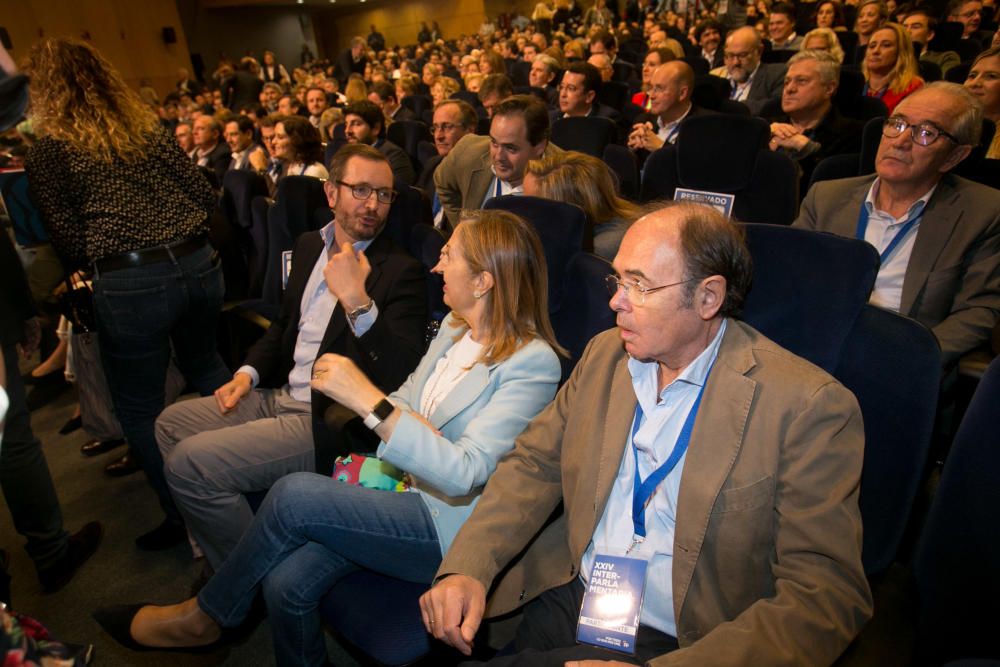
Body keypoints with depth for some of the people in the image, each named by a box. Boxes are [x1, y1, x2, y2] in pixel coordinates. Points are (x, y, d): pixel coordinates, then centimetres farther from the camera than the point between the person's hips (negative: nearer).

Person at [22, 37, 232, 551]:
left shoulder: (47, 151, 0)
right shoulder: (147, 127, 12)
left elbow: (70, 244, -2)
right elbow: (204, 194, 10)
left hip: (130, 284, -5)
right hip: (198, 264, 6)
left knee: (140, 412, 12)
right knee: (204, 366, 28)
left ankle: (184, 517, 21)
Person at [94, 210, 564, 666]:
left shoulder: (533, 362, -17)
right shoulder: (454, 326, 8)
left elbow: (464, 474, -25)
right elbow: (403, 401, 16)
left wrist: (369, 400, -30)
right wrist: (417, 427, -8)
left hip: (447, 526, -6)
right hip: (399, 491, 6)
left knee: (294, 494, -19)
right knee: (286, 583, -16)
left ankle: (203, 616, 7)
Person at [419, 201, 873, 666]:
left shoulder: (809, 407, -15)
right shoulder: (605, 353, 3)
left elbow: (825, 595, -17)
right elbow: (535, 464, 5)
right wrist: (466, 569, -12)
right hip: (560, 604, 5)